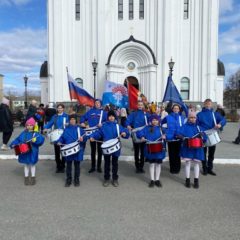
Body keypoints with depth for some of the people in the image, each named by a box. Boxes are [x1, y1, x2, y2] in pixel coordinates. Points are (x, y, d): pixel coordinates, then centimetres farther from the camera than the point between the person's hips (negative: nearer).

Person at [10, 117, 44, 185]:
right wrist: (13, 144, -6)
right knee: (26, 165, 15)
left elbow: (41, 139, -21)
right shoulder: (23, 133, 4)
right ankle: (26, 177, 29)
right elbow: (18, 139, 8)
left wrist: (36, 140, -38)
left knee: (32, 165, 11)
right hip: (24, 152, 3)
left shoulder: (36, 133, -9)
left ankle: (33, 178, 26)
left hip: (32, 152, -3)